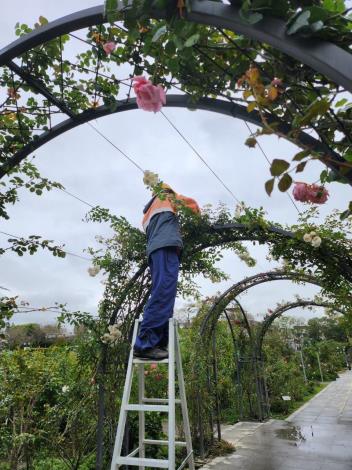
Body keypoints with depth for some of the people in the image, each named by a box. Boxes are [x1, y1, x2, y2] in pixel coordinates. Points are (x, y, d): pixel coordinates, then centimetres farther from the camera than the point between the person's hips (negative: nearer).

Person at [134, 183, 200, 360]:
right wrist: (197, 213, 48)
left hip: (155, 248, 8)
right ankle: (145, 344, -29)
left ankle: (158, 344, -6)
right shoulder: (166, 197, 22)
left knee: (162, 295, 1)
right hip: (167, 246, -8)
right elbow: (191, 202, 29)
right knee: (164, 294, -20)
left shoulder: (147, 214, 37)